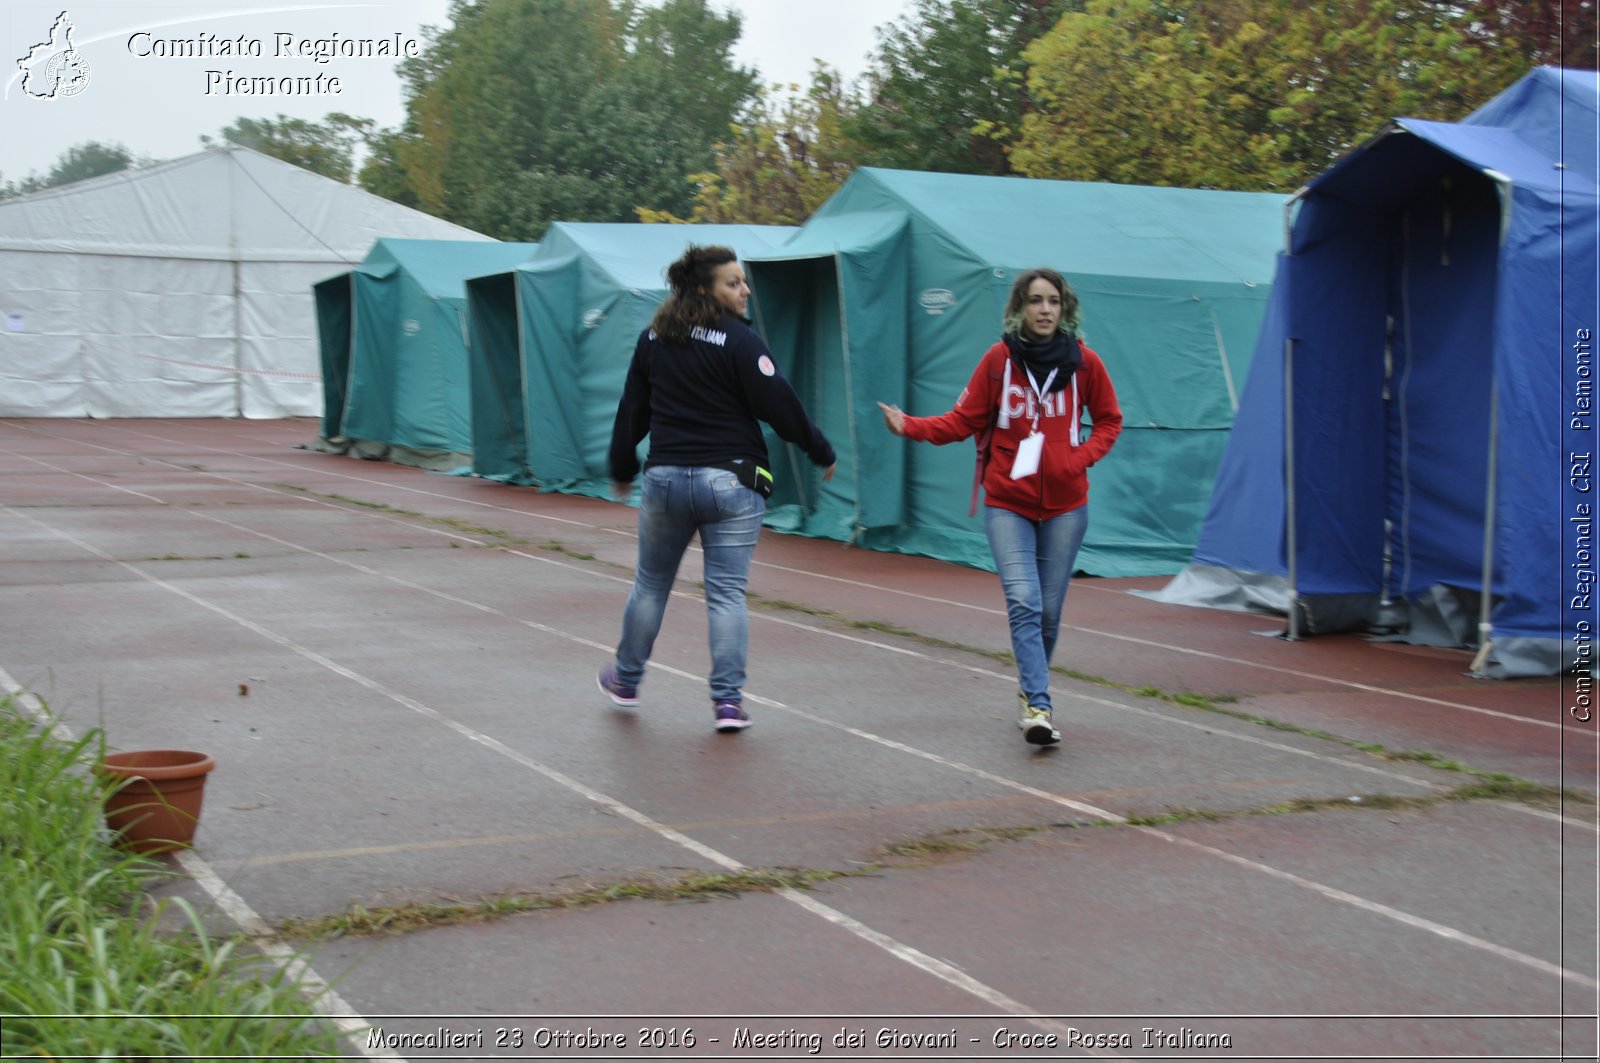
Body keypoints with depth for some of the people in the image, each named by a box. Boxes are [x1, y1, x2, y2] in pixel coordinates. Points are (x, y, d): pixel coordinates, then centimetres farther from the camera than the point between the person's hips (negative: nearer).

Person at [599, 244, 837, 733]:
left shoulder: (654, 338, 5)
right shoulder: (738, 340, -12)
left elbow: (631, 411, 11)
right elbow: (780, 406, -12)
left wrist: (622, 469, 23)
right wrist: (822, 453, 1)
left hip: (665, 478, 4)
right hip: (731, 481, -4)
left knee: (650, 584, 18)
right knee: (727, 592, 0)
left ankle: (625, 680, 32)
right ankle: (728, 701, -2)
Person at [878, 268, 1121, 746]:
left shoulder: (1084, 362, -3)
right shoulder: (999, 359, -5)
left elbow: (1109, 420, 10)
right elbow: (965, 420, 0)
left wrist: (1083, 457, -8)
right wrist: (911, 426, -14)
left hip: (1065, 505, 1)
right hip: (1007, 504, -1)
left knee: (1049, 610, 7)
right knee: (1024, 603, -15)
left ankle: (1031, 691, 28)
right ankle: (1038, 705, -18)